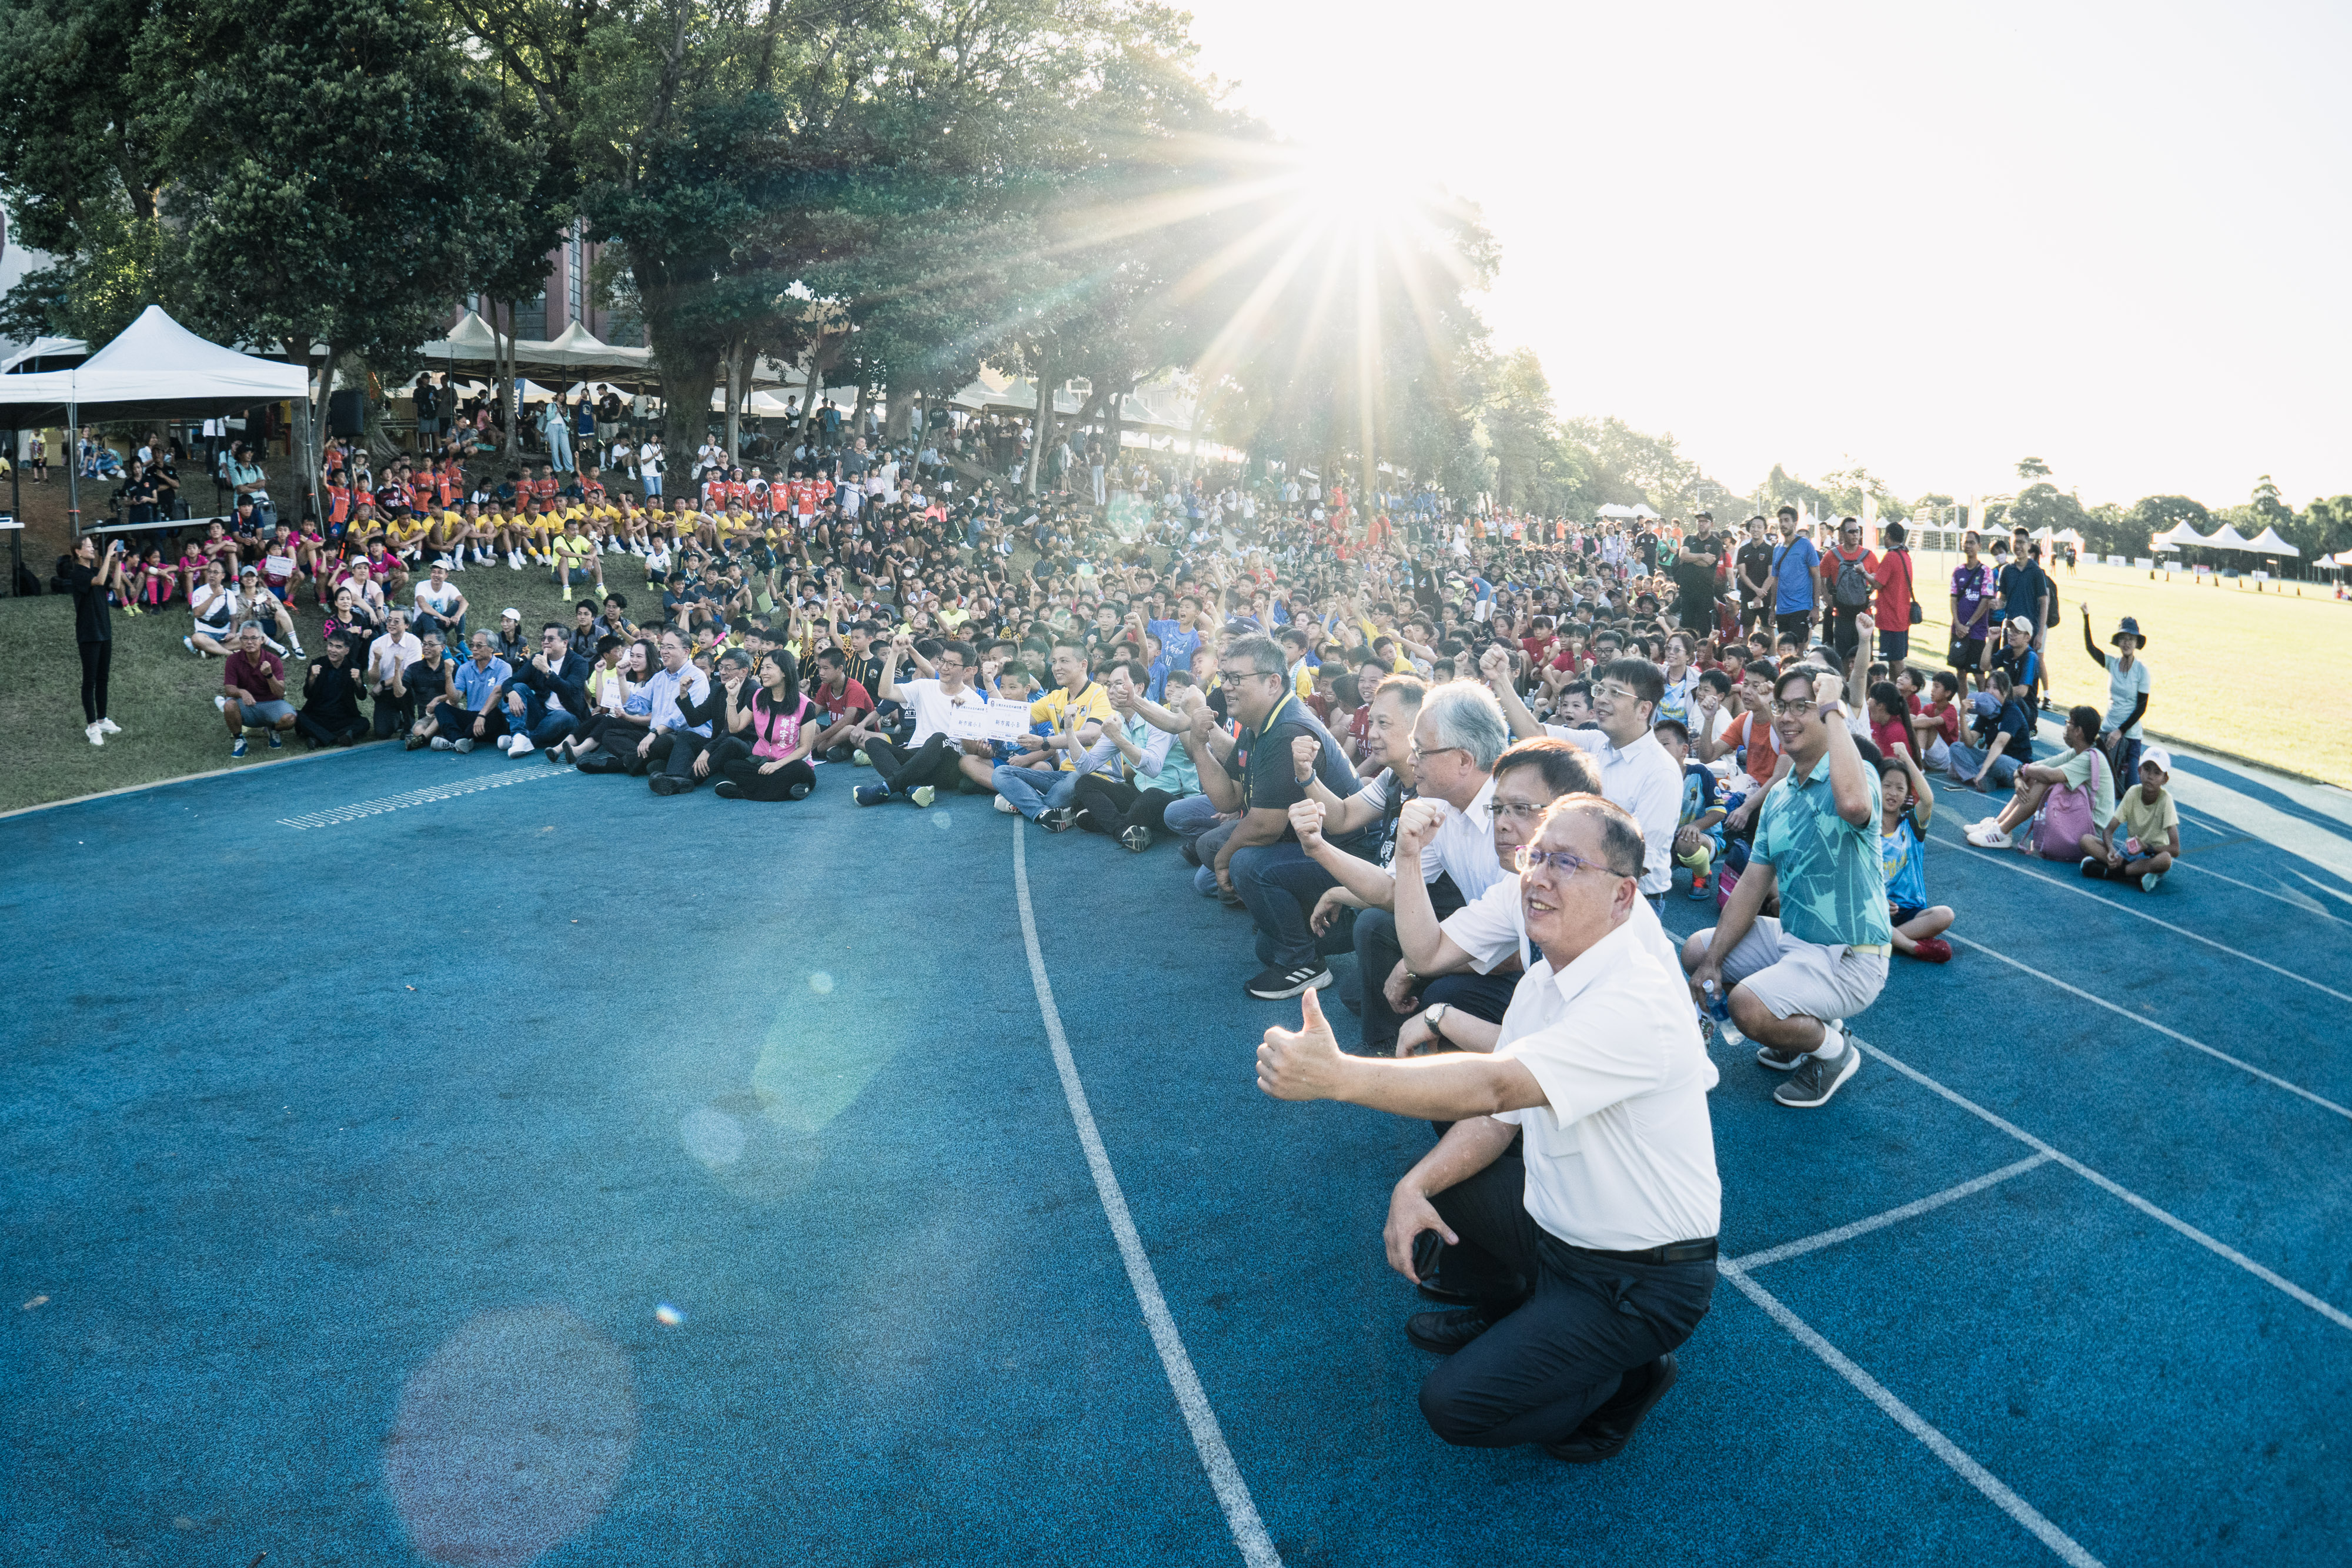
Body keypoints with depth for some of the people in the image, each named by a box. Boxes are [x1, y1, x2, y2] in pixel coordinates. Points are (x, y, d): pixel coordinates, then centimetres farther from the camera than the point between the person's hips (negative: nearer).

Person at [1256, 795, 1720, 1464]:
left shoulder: (1636, 1002, -30)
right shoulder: (1544, 981, 1)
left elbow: (1496, 1085, -42)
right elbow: (1497, 1118, 5)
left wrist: (1336, 1074, -48)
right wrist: (1413, 1186, -13)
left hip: (1642, 1278, -8)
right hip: (1555, 1220, 9)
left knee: (1455, 1405, -13)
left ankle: (1628, 1376, 9)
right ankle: (1503, 1316, 32)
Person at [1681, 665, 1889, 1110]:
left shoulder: (1857, 773, -17)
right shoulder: (1778, 795, 7)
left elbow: (1853, 804, -45)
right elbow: (1753, 884, 9)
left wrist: (1832, 711, -33)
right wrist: (1713, 960, 0)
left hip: (1849, 957, -9)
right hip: (1791, 938, 9)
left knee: (1749, 1006, -28)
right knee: (1696, 951, 14)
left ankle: (1833, 1049, 5)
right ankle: (1803, 1029, 21)